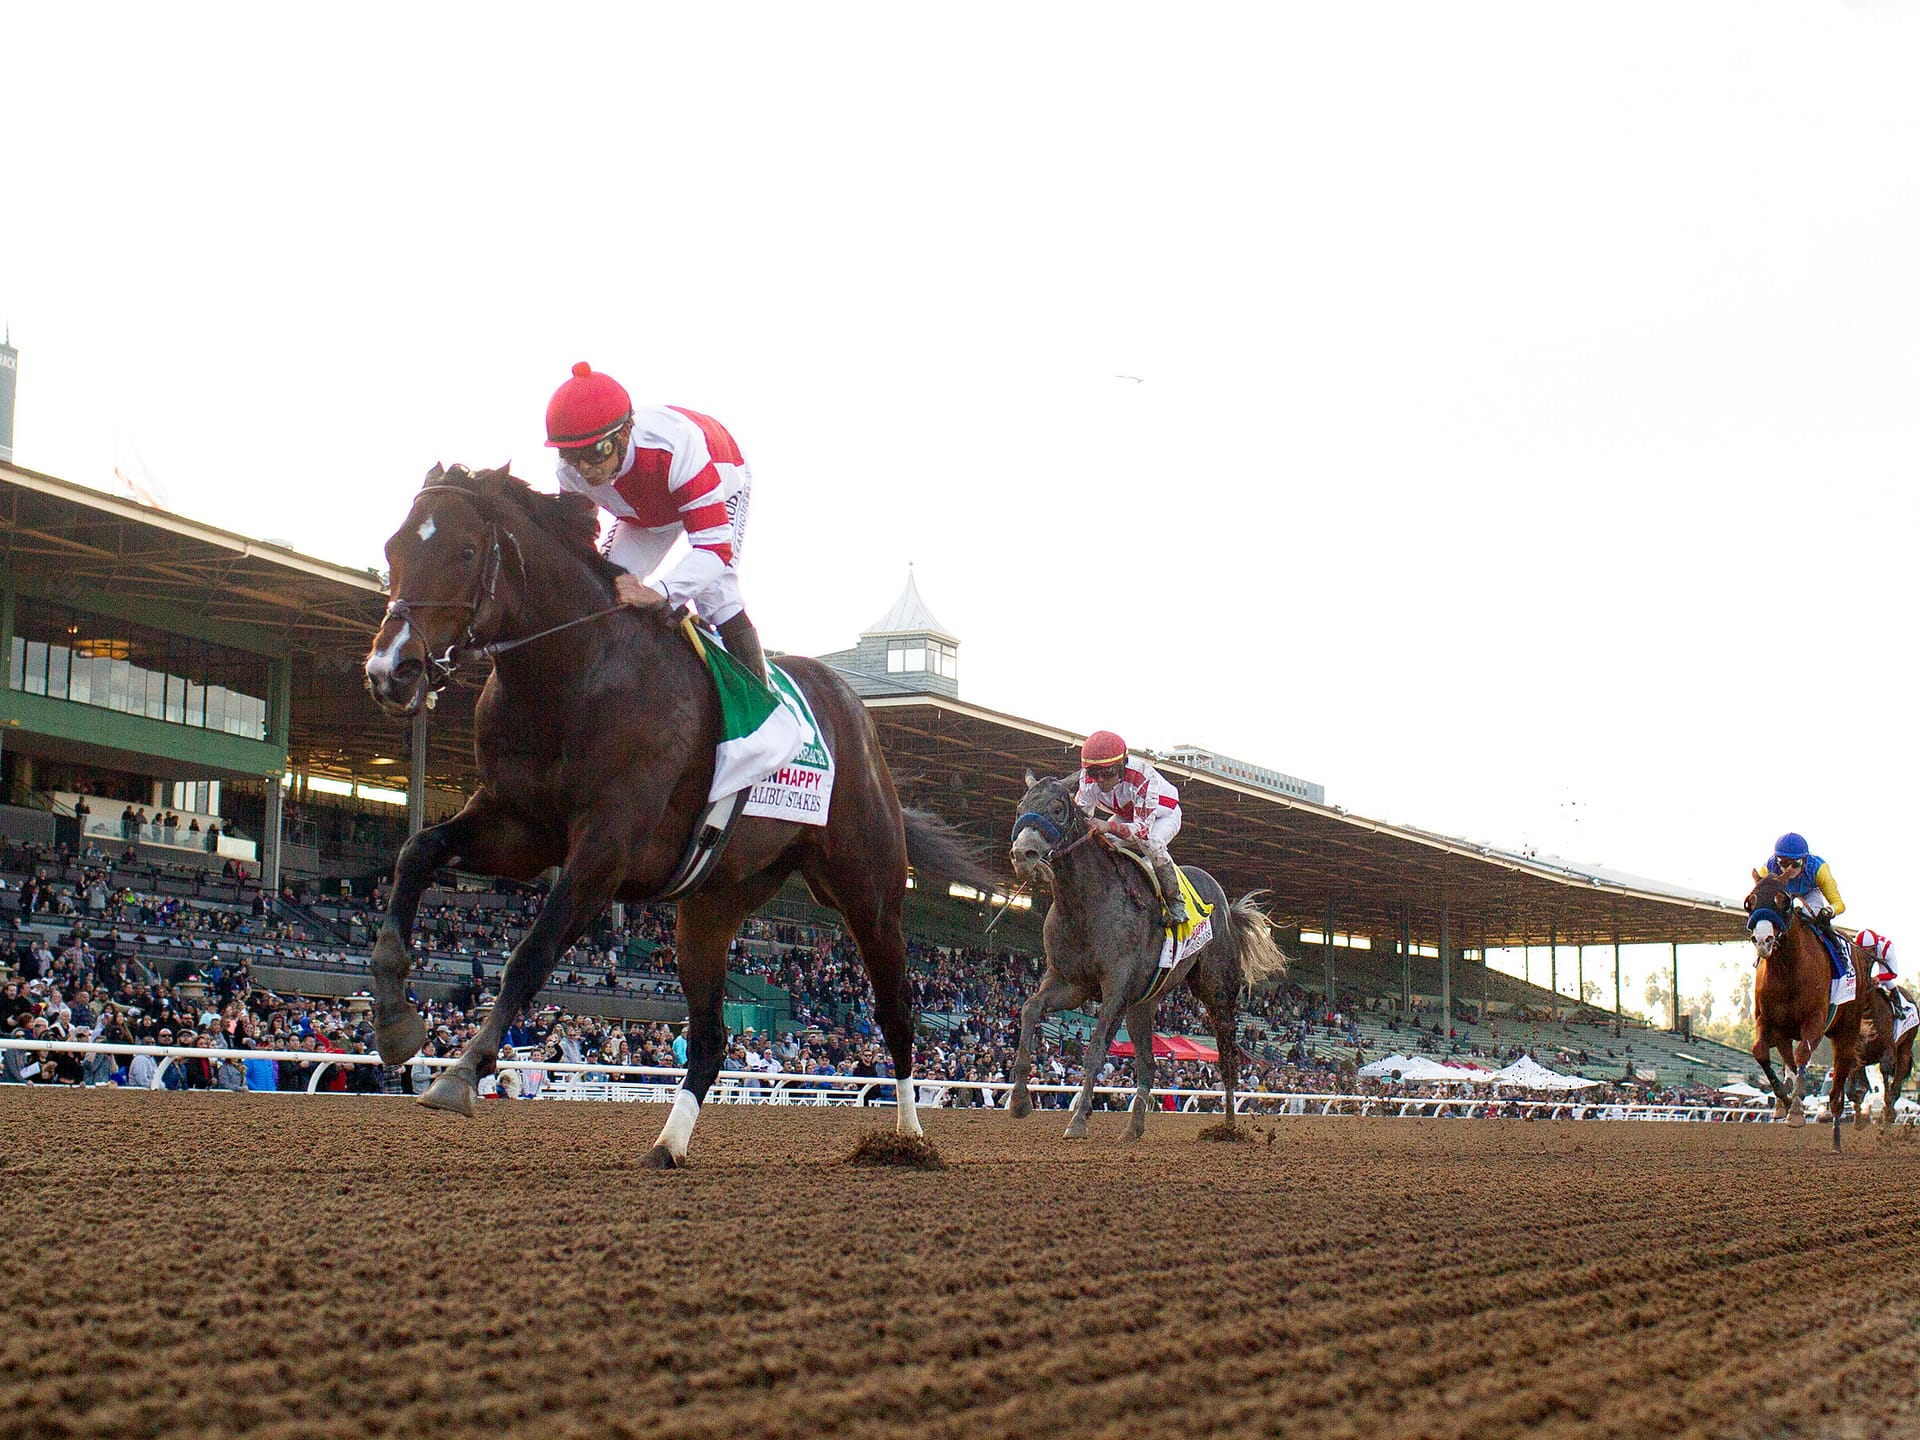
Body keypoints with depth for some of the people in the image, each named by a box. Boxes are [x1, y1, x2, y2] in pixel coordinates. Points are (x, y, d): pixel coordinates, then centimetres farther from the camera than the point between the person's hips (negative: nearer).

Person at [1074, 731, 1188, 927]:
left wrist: (1109, 826, -63)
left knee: (1151, 843, -37)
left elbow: (1144, 829, -46)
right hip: (1124, 816, 6)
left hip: (1162, 815, -6)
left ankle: (1175, 901, -18)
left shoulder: (1142, 777, -42)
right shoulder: (1088, 779, -25)